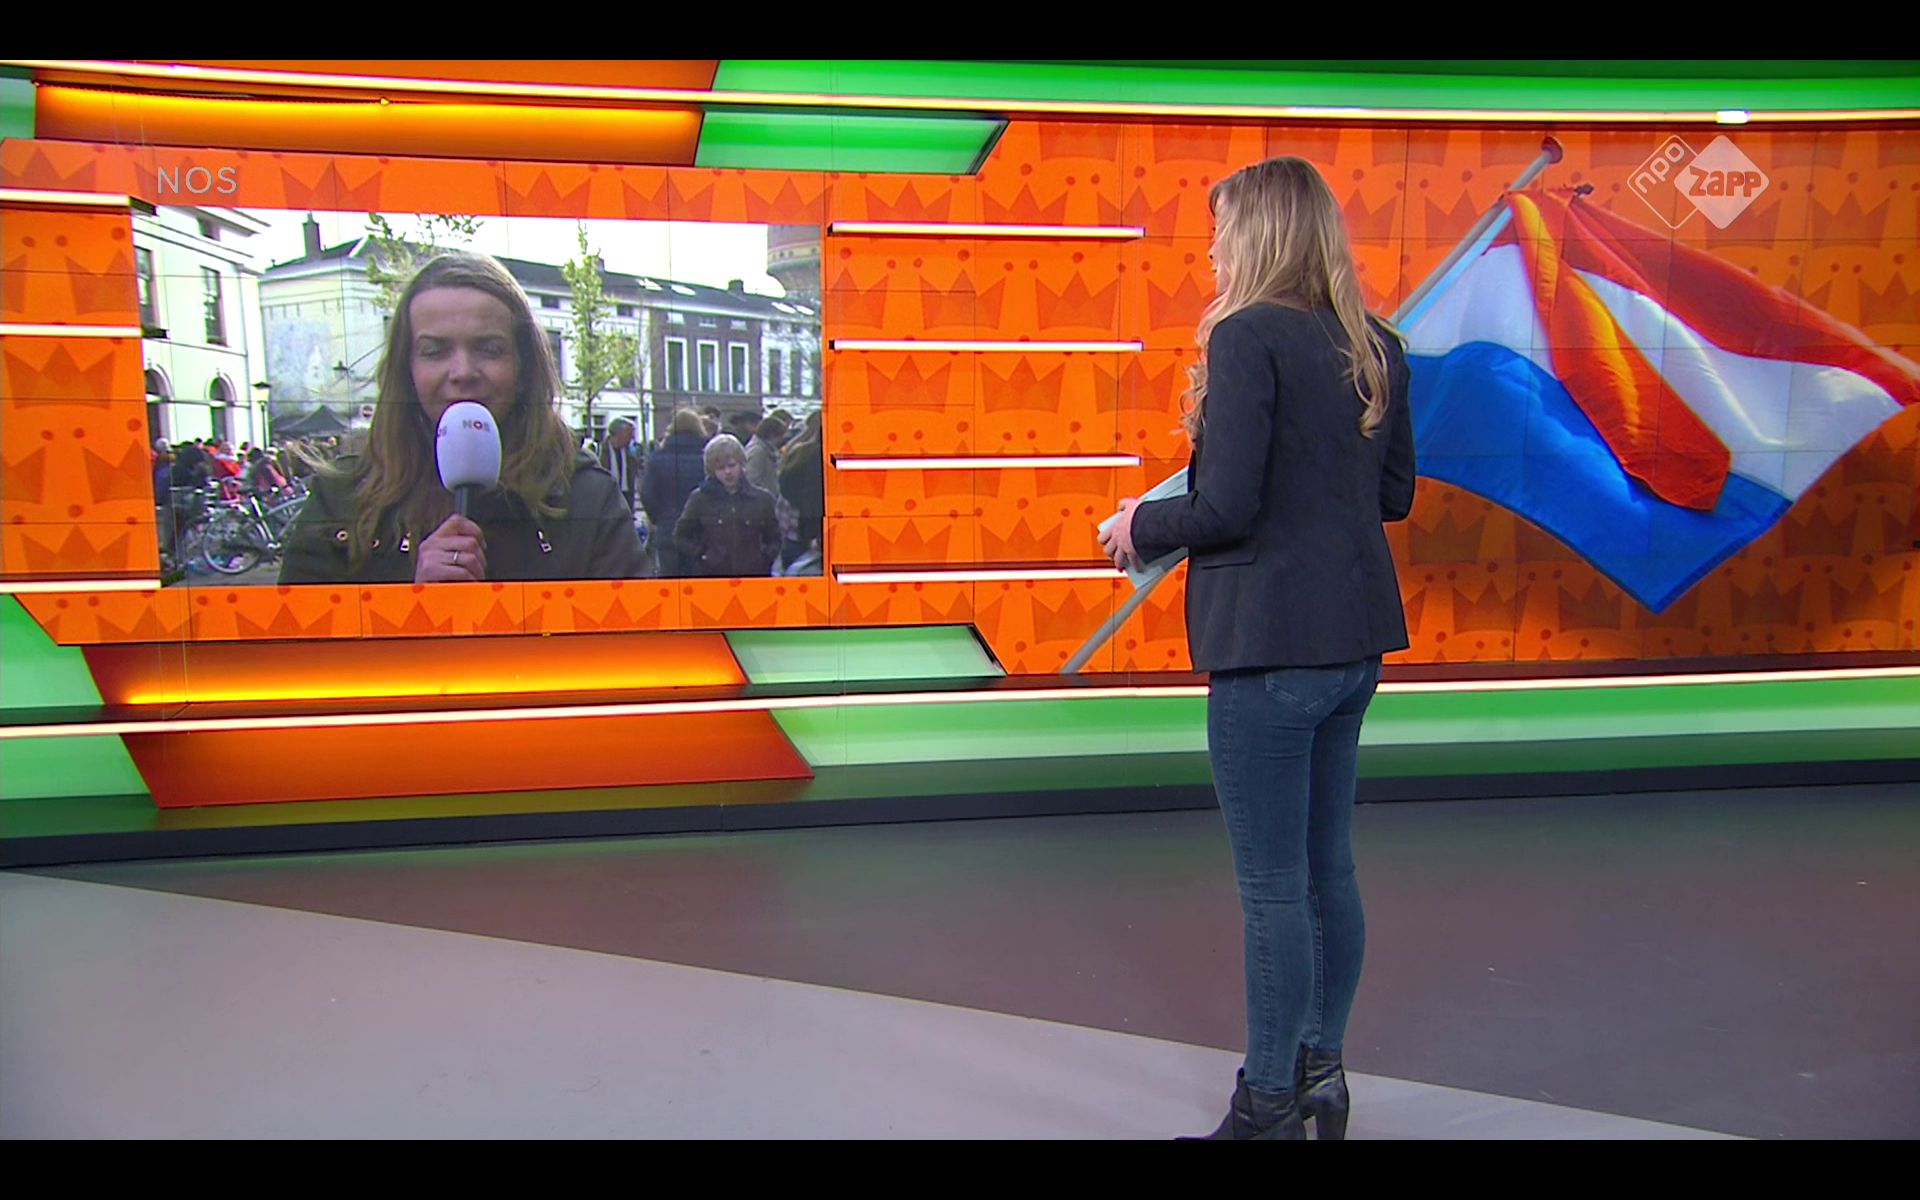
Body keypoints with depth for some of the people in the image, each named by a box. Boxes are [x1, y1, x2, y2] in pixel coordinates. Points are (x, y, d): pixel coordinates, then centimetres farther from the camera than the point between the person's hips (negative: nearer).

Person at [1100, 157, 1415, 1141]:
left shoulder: (1247, 336, -15)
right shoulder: (1374, 346, 9)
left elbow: (1225, 507, -21)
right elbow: (1394, 494, 15)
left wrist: (1140, 526, -2)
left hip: (1270, 643, -8)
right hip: (1355, 638, 9)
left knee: (1273, 885, 3)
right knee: (1328, 868, 18)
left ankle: (1269, 1106, 17)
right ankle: (1321, 1069, 33)